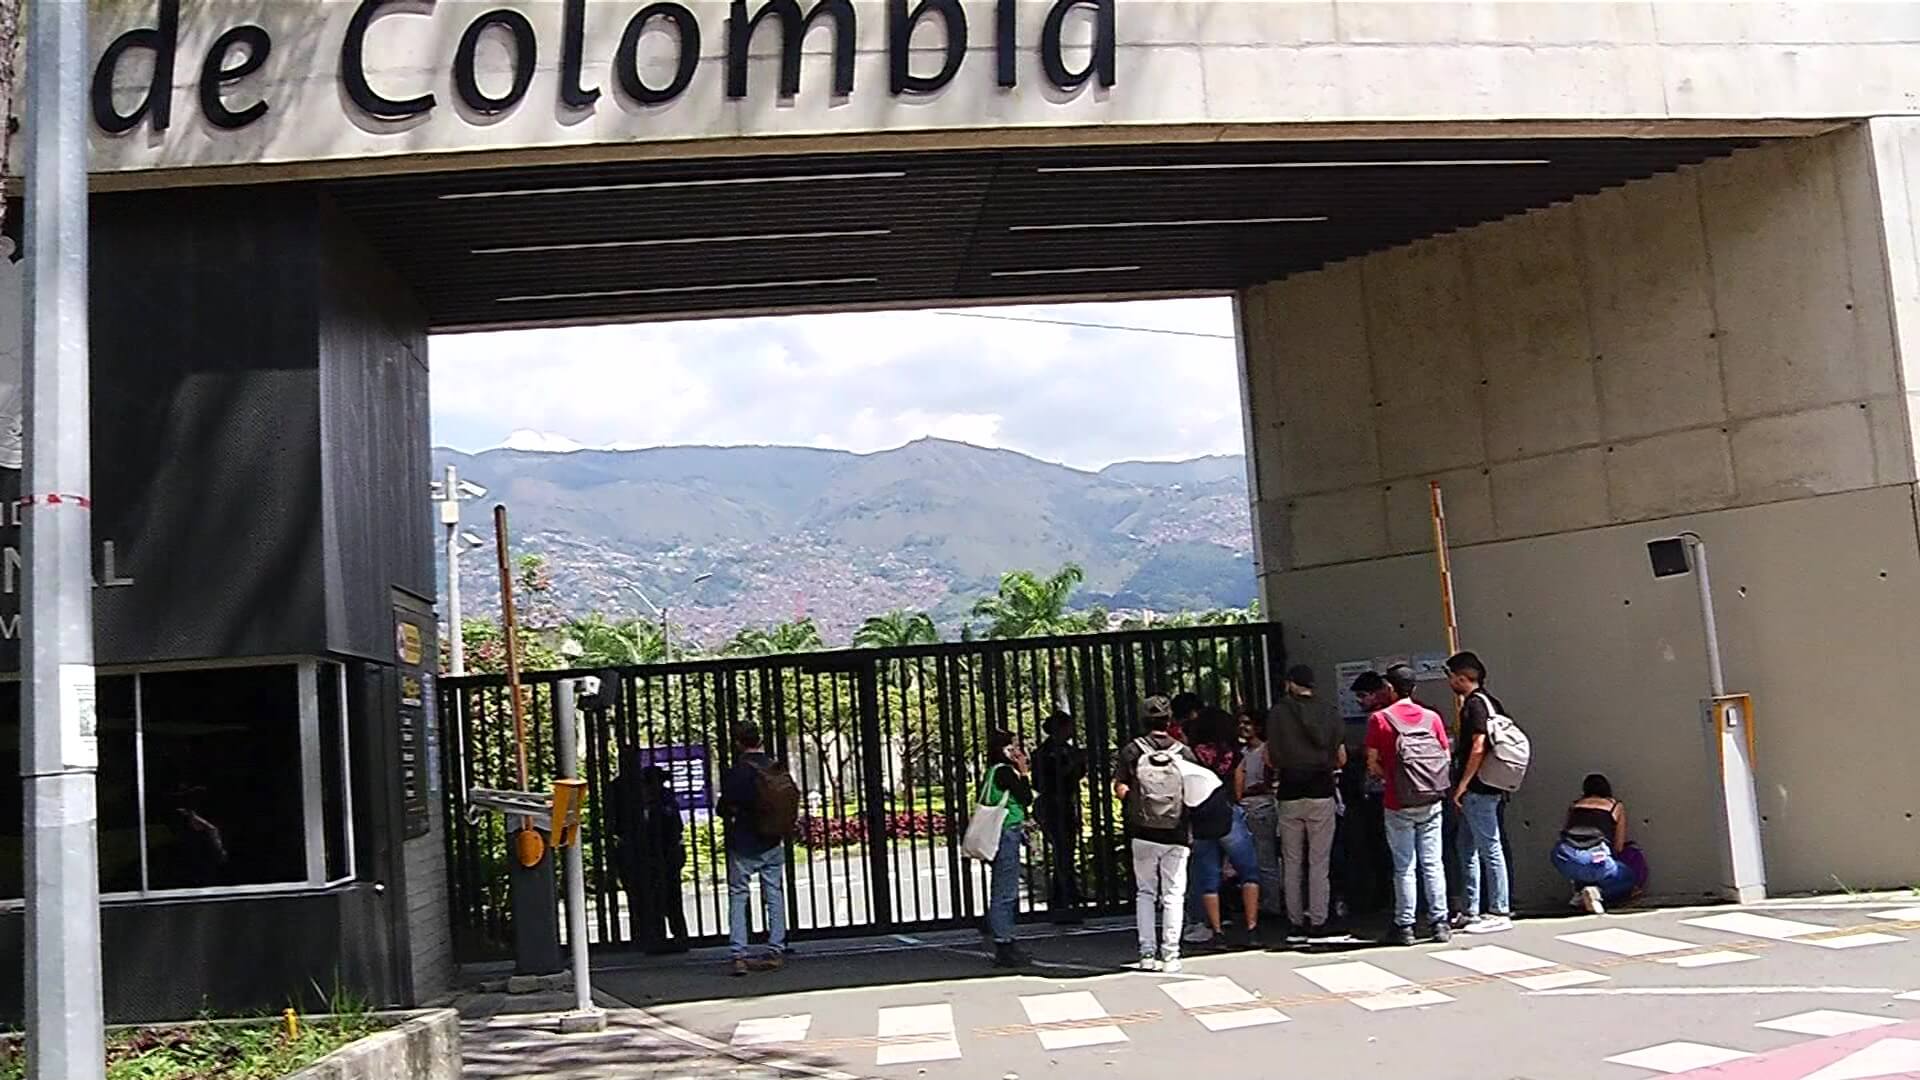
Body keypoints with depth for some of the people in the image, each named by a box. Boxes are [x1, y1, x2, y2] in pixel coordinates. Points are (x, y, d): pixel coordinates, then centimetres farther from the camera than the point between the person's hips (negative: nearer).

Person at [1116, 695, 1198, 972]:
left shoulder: (1132, 750, -3)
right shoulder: (1183, 752, -2)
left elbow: (1120, 790, -4)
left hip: (1143, 833, 1)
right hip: (1176, 834, 0)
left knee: (1145, 893, 11)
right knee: (1173, 894, 6)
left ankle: (1147, 953, 9)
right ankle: (1170, 954, 4)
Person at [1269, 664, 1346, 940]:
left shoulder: (1278, 713, -2)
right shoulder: (1327, 713, 0)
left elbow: (1270, 759, -2)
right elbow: (1341, 759, 2)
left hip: (1289, 795, 0)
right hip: (1321, 793, 0)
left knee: (1292, 863, 8)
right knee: (1319, 863, 3)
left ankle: (1296, 921, 10)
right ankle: (1318, 922, 2)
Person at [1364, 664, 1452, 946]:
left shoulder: (1380, 719, -5)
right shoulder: (1431, 717, 4)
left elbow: (1373, 766, -5)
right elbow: (1445, 757, 6)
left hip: (1399, 804, -3)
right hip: (1431, 802, 3)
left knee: (1405, 867, 3)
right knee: (1432, 864, 8)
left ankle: (1404, 926, 7)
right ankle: (1440, 923, 9)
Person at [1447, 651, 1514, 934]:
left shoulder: (1476, 703, -14)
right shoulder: (1487, 701, 15)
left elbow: (1479, 747, -22)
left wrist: (1462, 784, -19)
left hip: (1478, 790, -10)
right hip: (1478, 791, 10)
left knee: (1490, 849, -5)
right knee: (1468, 849, 15)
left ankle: (1499, 913, -1)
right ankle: (1469, 911, 20)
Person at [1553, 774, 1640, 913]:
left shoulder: (1574, 806, 26)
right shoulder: (1616, 807, 20)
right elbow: (1618, 848, 18)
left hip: (1566, 860, 3)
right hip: (1596, 858, -3)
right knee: (1631, 877, 25)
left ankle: (1580, 889, 18)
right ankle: (1599, 892, -3)